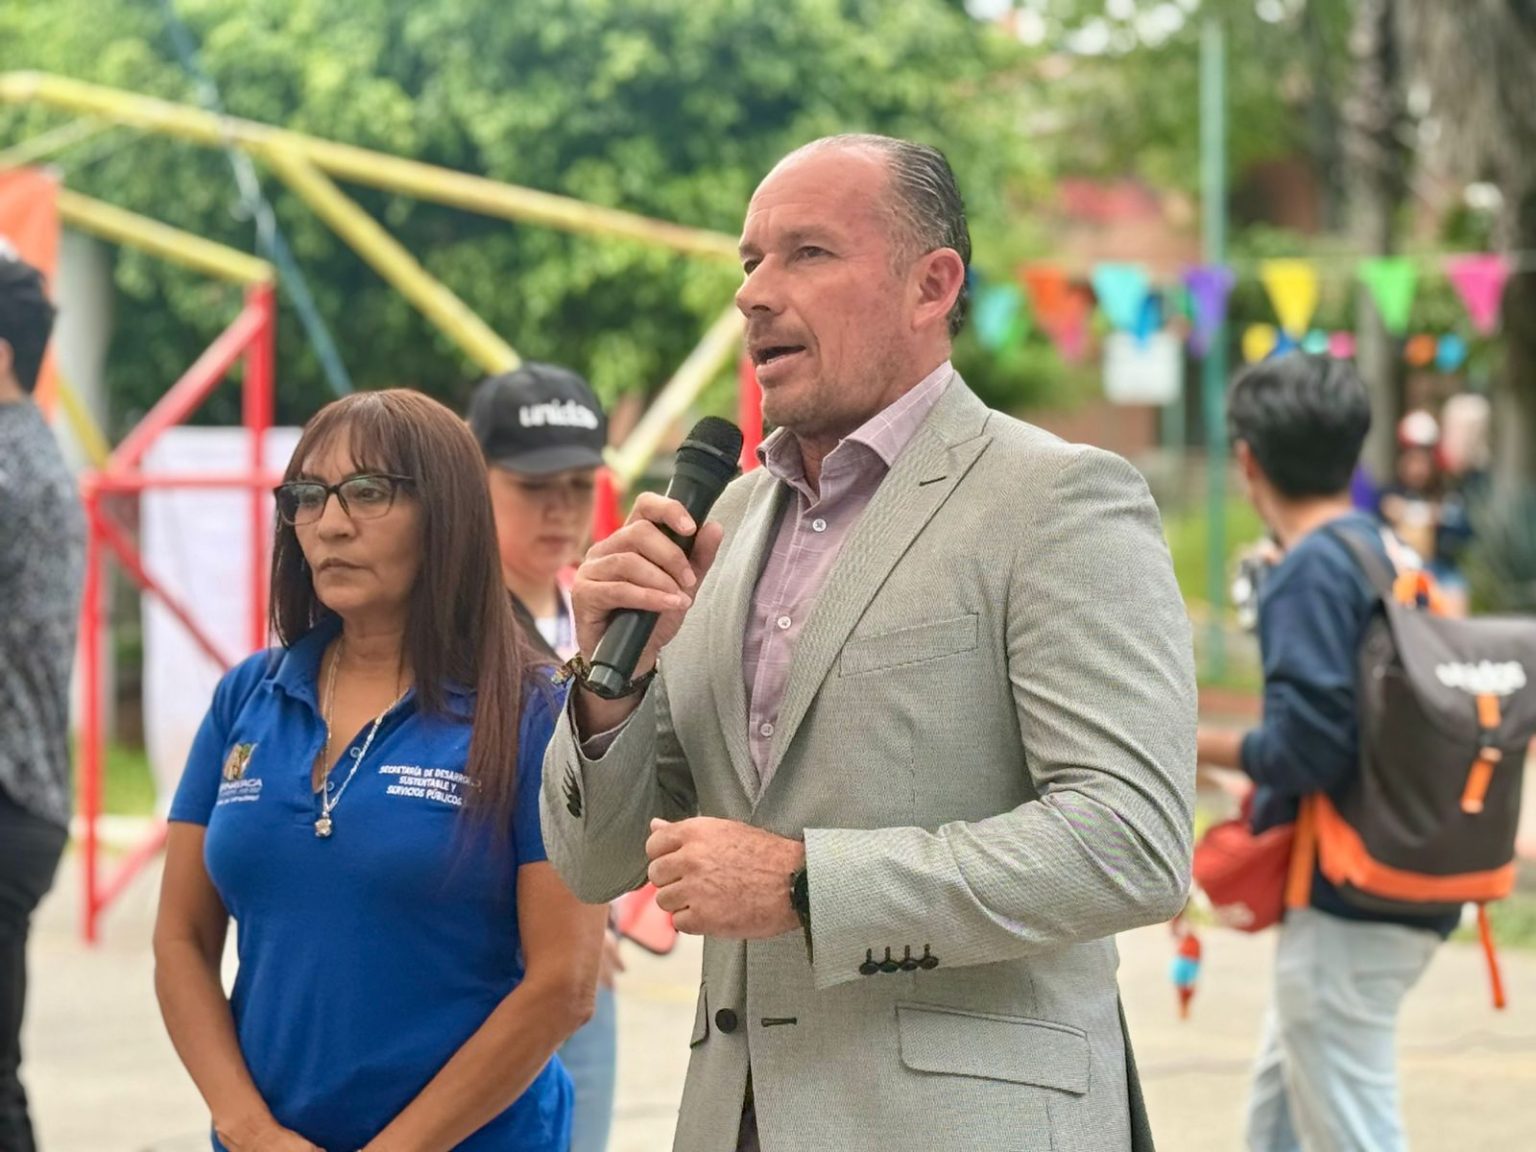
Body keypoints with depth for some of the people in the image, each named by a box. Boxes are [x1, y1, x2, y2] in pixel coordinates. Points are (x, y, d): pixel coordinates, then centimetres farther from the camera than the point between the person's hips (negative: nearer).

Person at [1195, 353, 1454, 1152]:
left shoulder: (1310, 571, -15)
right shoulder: (1393, 557, 10)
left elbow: (1306, 747, -22)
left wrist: (1206, 748, -6)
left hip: (1346, 908, -9)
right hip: (1406, 895, 9)